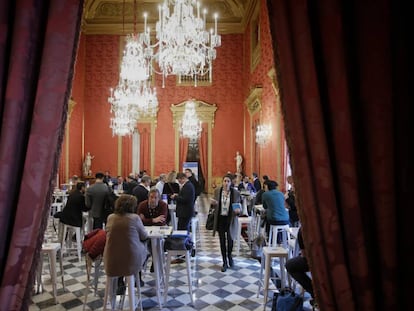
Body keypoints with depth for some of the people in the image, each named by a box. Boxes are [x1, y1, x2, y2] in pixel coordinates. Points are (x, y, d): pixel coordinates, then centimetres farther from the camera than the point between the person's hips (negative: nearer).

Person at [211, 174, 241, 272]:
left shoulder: (236, 193, -6)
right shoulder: (217, 191, -1)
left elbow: (239, 206, 1)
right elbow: (215, 205, 10)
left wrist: (238, 210, -21)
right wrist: (214, 203, -13)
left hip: (230, 219, -1)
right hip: (220, 219, 2)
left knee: (230, 240, 1)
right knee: (222, 241, 7)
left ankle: (230, 256, 35)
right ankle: (225, 263, 24)